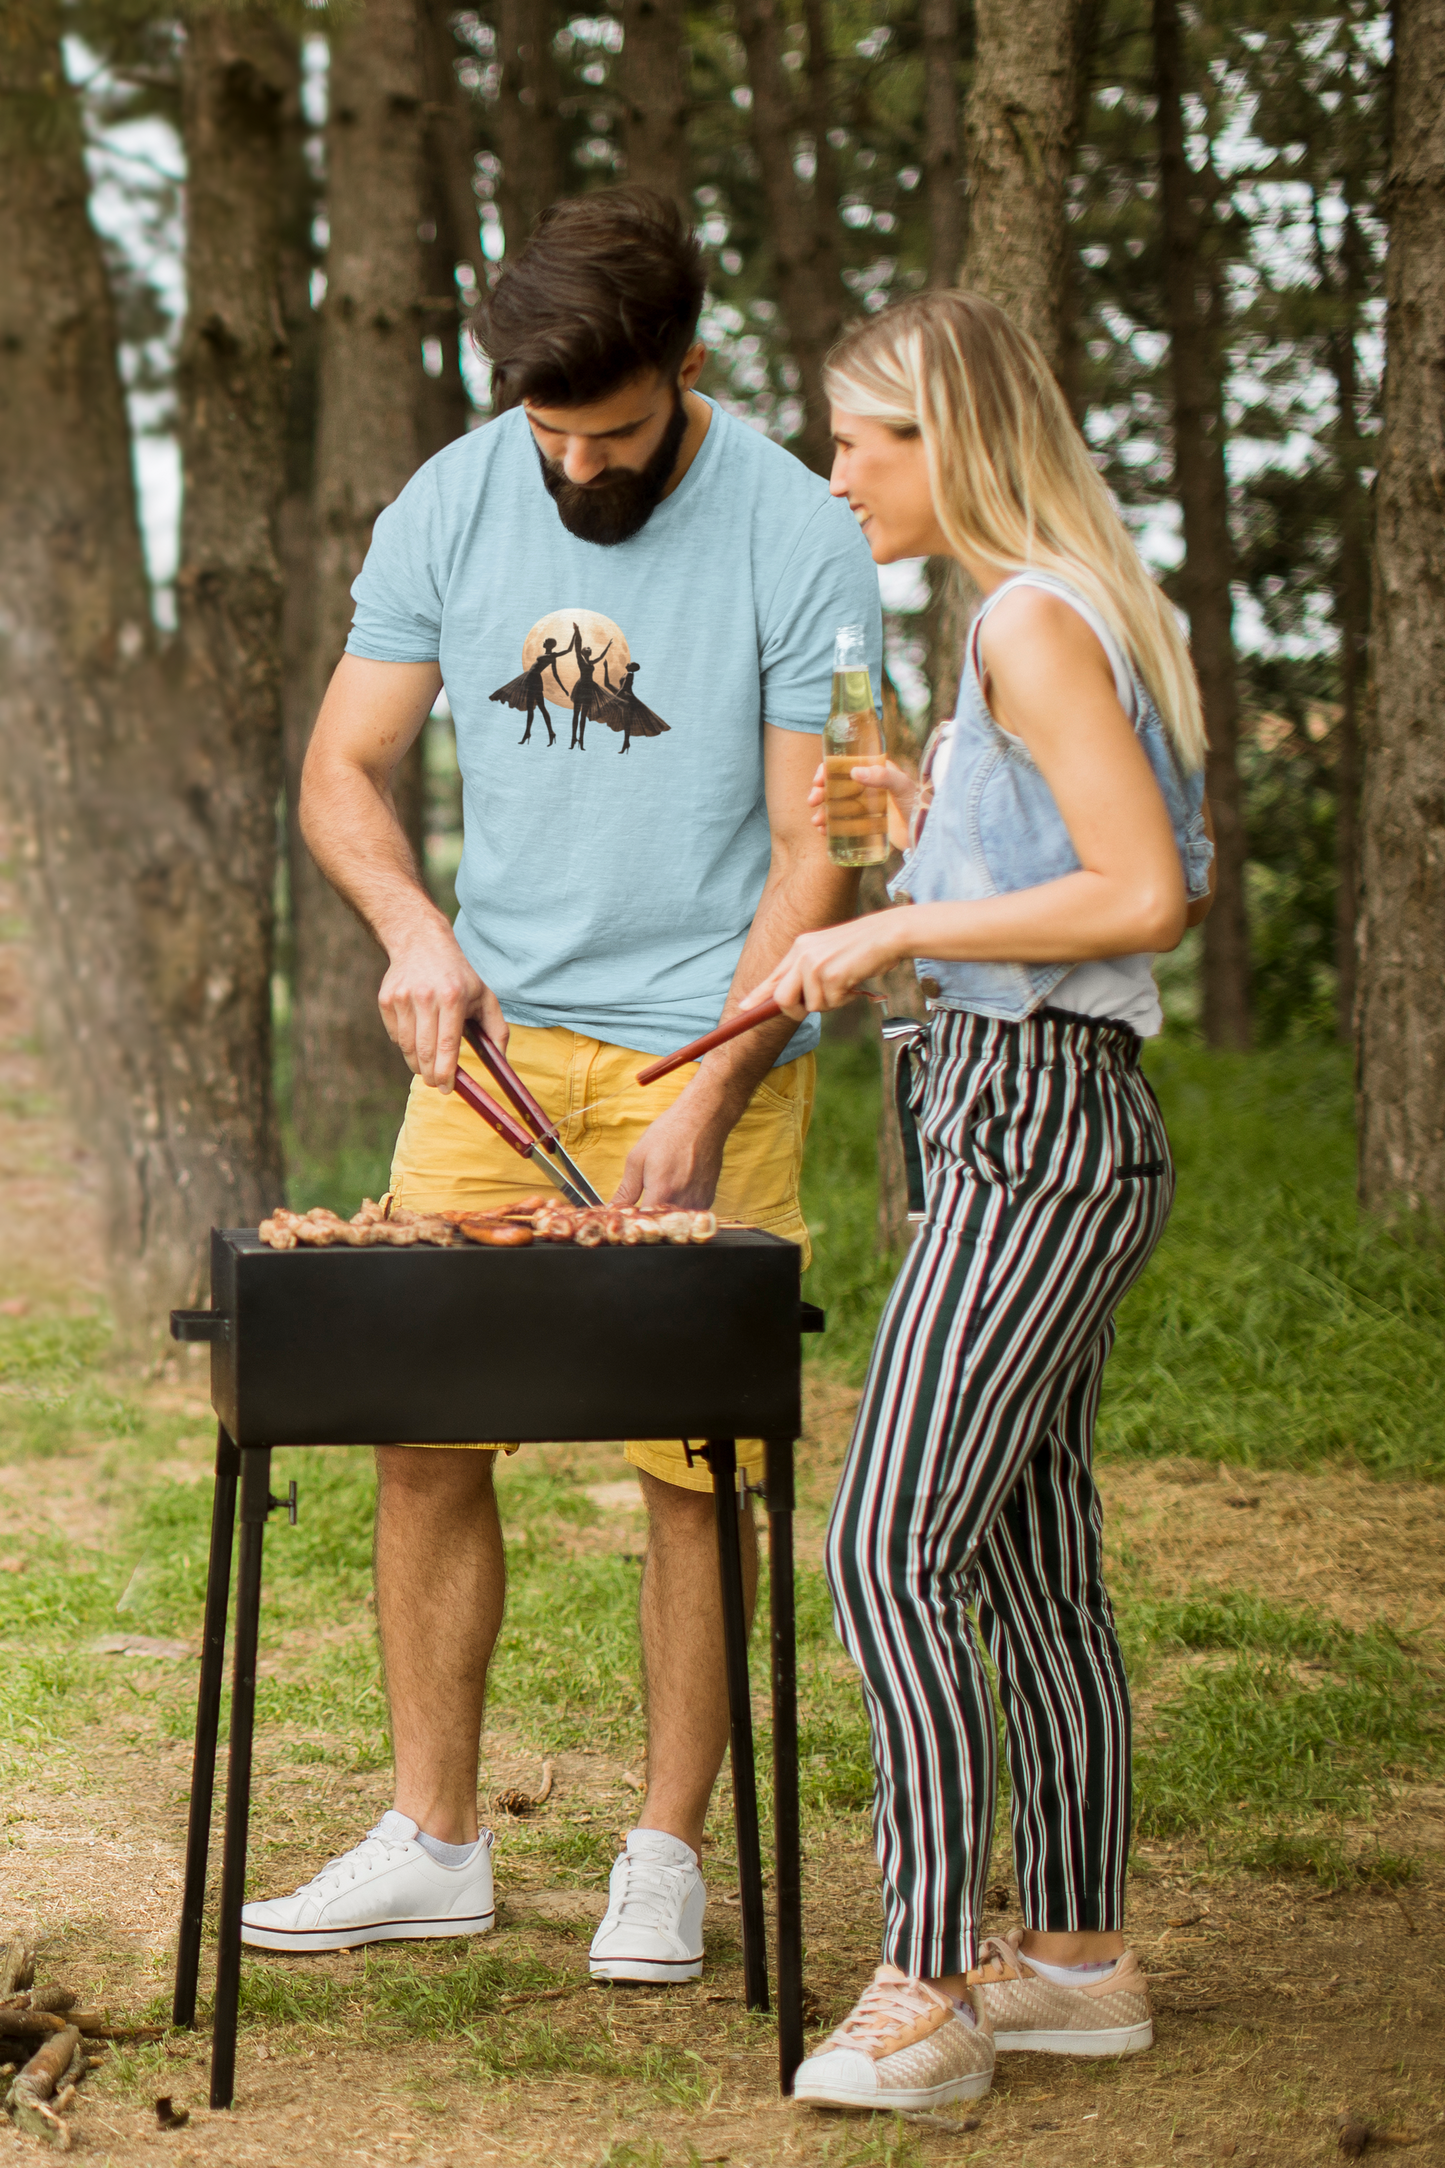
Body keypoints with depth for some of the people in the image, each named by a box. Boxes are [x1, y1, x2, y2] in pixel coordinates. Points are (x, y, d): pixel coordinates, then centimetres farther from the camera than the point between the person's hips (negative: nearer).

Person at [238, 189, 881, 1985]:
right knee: (421, 1434, 2)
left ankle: (665, 1854, 13)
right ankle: (432, 1841, 15)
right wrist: (414, 930, -13)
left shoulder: (799, 540, -9)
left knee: (694, 1465, -1)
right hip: (492, 1033, 4)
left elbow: (813, 860, -8)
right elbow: (344, 772, 8)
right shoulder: (449, 507, 1)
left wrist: (703, 1103, -16)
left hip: (709, 1049, -3)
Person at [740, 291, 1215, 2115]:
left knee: (888, 1553, -11)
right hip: (1056, 1131, 11)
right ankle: (1078, 1956, 21)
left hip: (1033, 1130, -11)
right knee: (1035, 1565, 13)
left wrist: (901, 925, -17)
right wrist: (941, 819, 17)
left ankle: (924, 1995, -7)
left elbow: (1147, 892, -22)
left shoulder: (1034, 618, -14)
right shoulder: (1062, 613, 16)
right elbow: (1179, 877, 21)